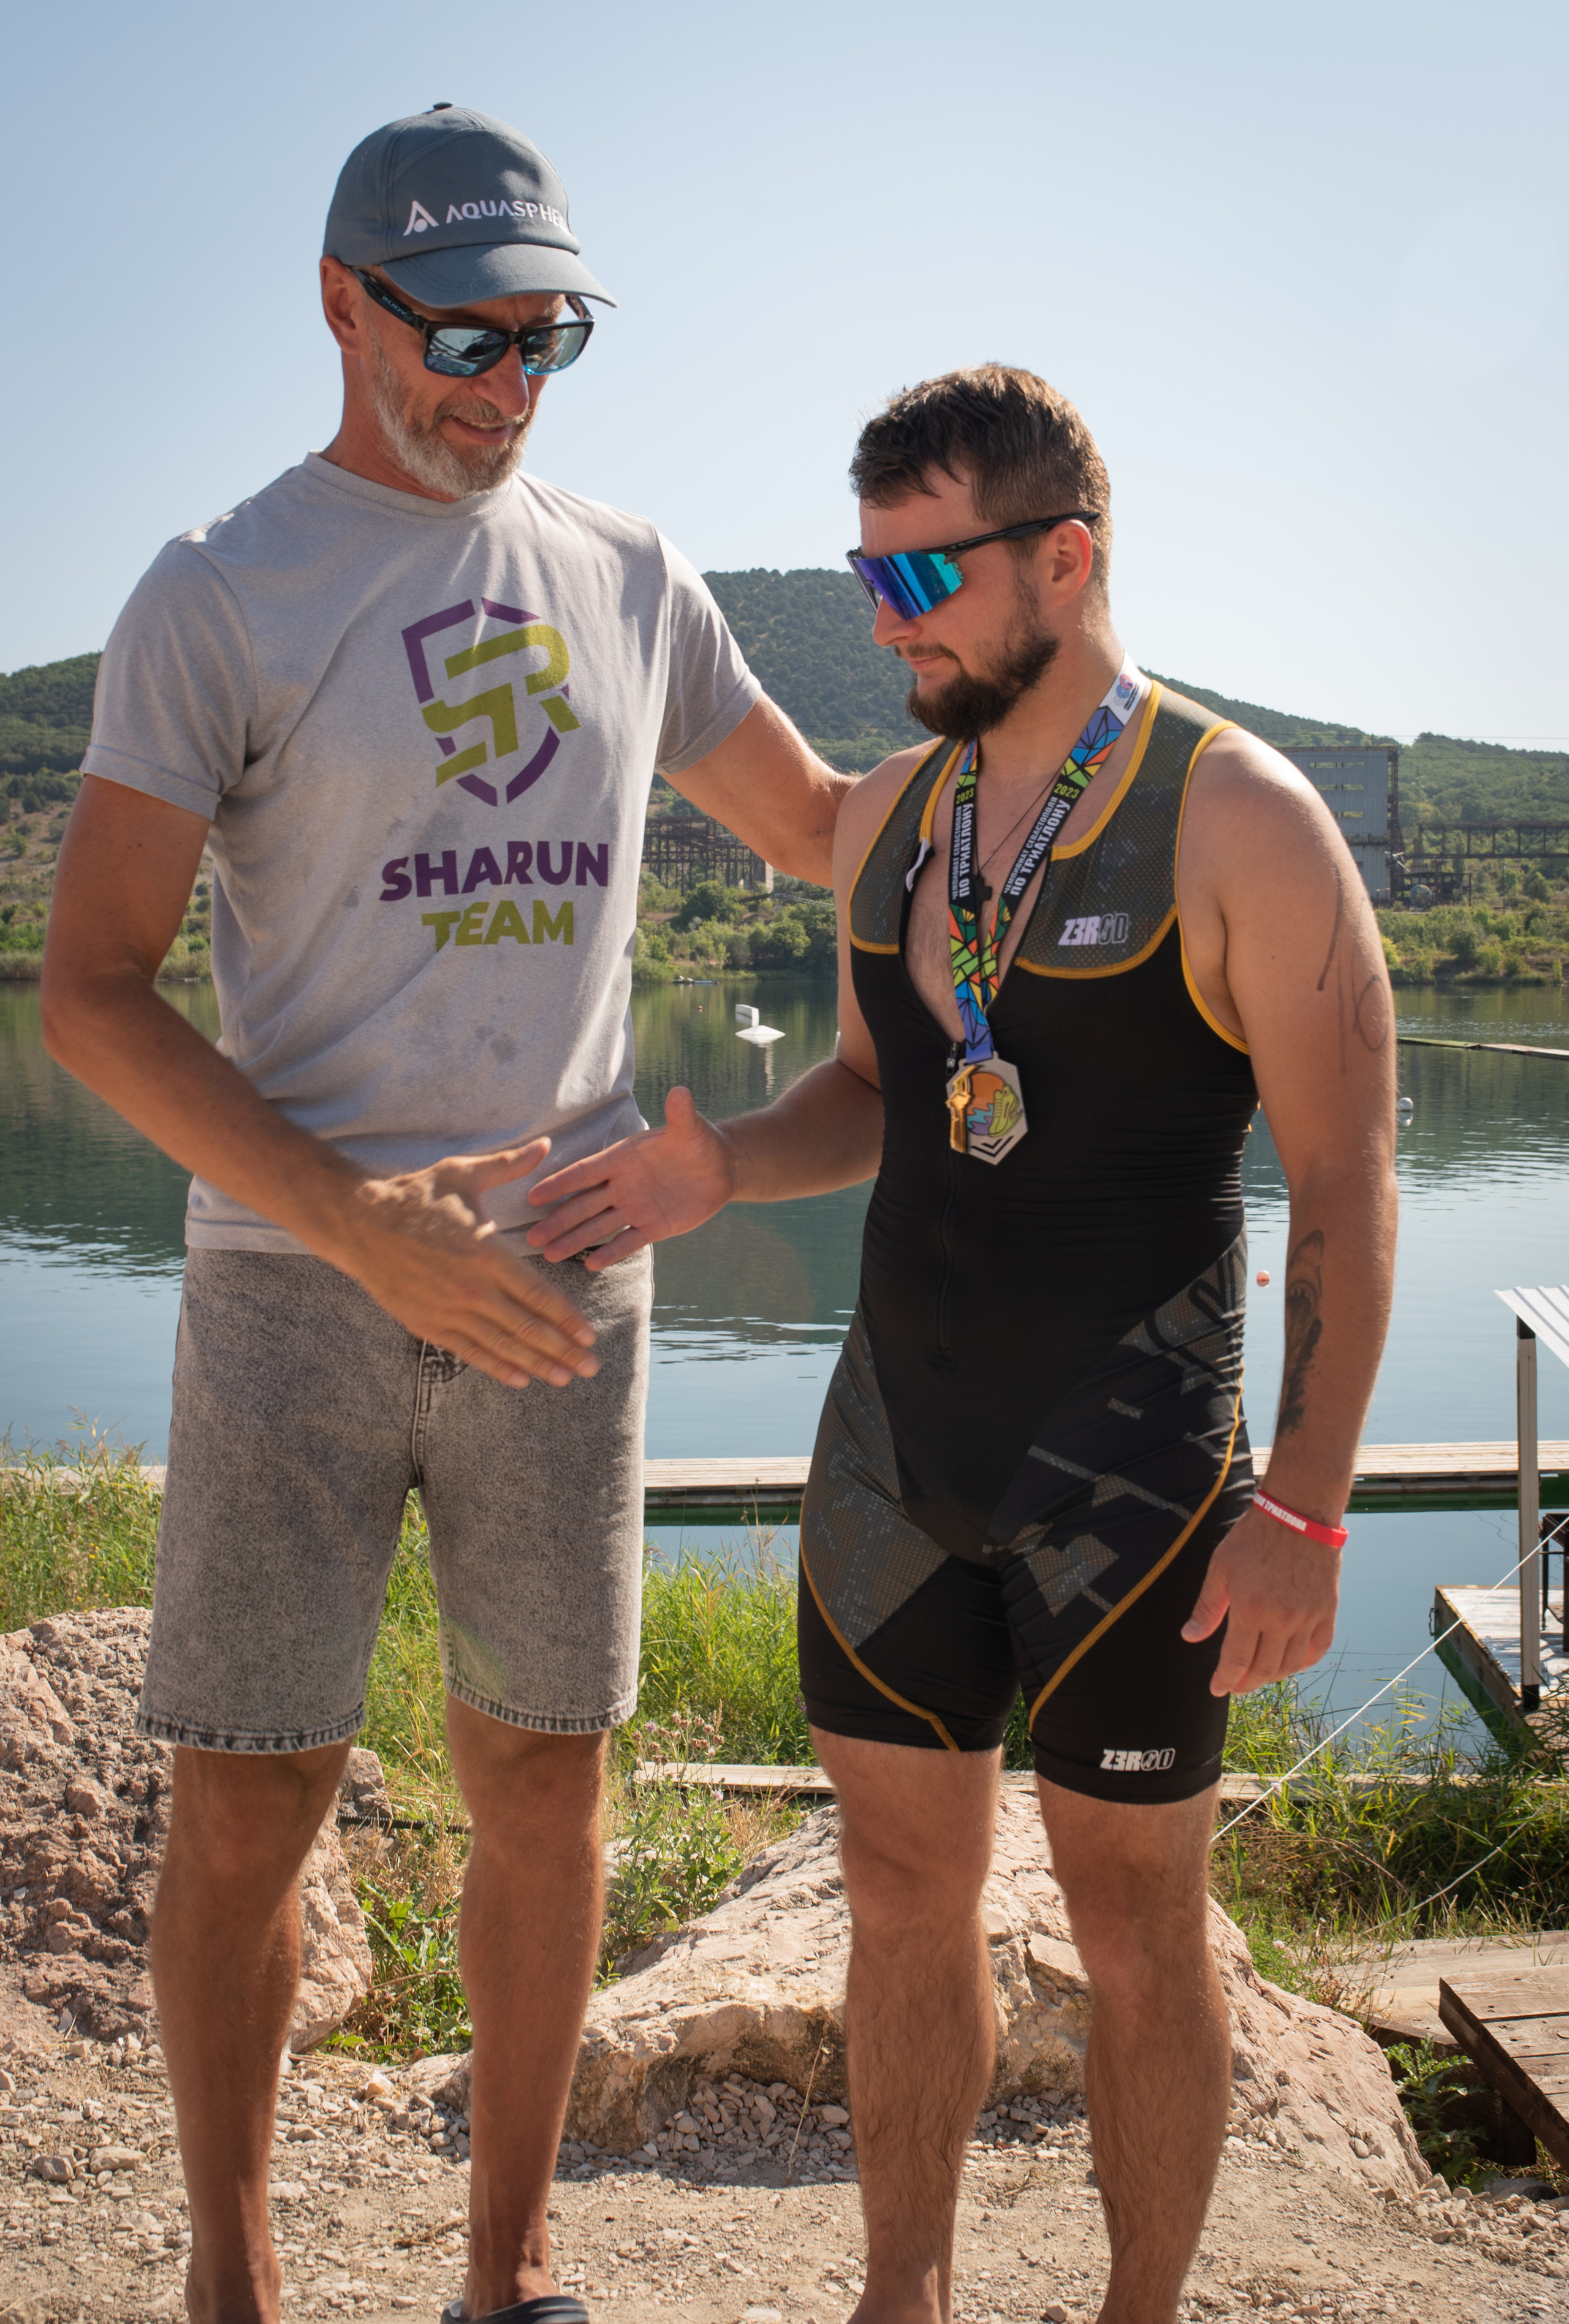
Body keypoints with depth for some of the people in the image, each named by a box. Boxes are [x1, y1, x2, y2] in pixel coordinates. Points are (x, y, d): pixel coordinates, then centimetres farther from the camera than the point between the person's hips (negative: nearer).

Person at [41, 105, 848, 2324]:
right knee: (245, 1814, 4)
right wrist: (356, 1223, -20)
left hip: (562, 1278, 4)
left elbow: (818, 820, 24)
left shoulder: (631, 579, 10)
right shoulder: (220, 596, -3)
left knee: (543, 1787, 11)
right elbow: (91, 990, -8)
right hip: (296, 1285, -3)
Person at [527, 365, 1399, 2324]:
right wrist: (726, 1170, -4)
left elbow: (1347, 1186, -11)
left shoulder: (1243, 822, -12)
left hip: (1133, 1475, -5)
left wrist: (1305, 1503, -16)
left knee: (1136, 1935, 10)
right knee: (904, 1893, 15)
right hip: (897, 1445, 6)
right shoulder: (889, 814, 6)